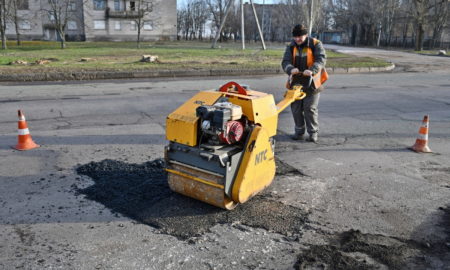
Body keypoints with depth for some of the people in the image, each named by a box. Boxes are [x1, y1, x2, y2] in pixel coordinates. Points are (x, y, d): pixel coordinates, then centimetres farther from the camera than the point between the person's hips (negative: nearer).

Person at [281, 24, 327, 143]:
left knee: (310, 108, -4)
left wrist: (312, 70, -39)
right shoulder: (291, 47, 3)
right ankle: (299, 132, 22)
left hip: (311, 82, -4)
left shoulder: (316, 44, -7)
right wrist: (291, 69, -31)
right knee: (296, 108, 8)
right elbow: (285, 62, -7)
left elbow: (321, 59, -19)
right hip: (296, 82, 4)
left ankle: (313, 133, 9)